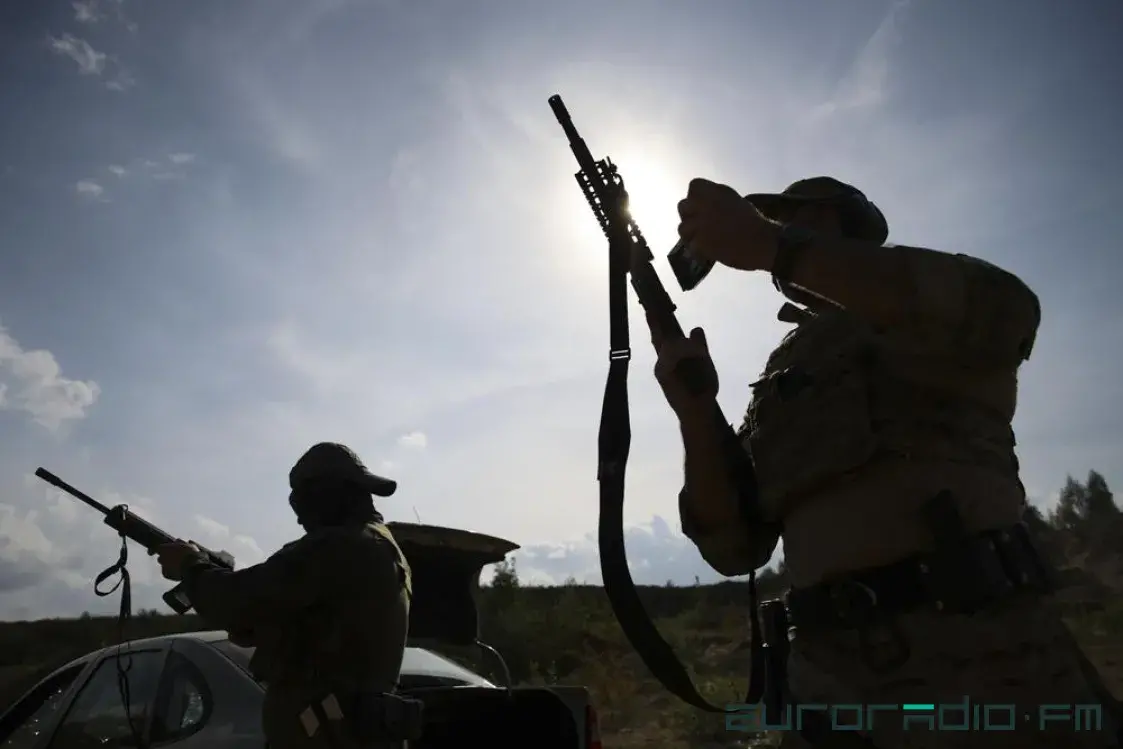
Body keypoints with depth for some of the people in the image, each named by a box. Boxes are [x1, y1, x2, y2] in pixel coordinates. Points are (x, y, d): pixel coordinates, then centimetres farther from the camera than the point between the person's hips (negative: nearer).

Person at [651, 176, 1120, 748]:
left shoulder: (928, 305, 5)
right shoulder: (780, 380, 17)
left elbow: (1001, 314, -22)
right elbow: (734, 547, 8)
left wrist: (775, 247, -23)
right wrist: (695, 411, -8)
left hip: (973, 649, -4)